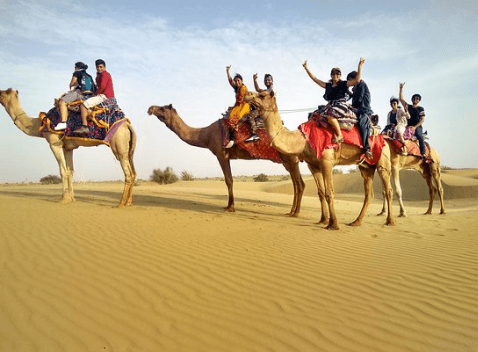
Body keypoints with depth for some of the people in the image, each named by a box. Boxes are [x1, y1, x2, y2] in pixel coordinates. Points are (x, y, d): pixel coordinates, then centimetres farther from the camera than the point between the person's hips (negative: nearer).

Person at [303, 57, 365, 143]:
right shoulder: (328, 85, 20)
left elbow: (357, 80, -4)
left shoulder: (343, 84, 8)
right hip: (330, 106, 7)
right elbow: (315, 78, 21)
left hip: (341, 106, -6)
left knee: (330, 115, -37)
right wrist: (306, 67, 19)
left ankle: (339, 135, -29)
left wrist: (360, 66, -9)